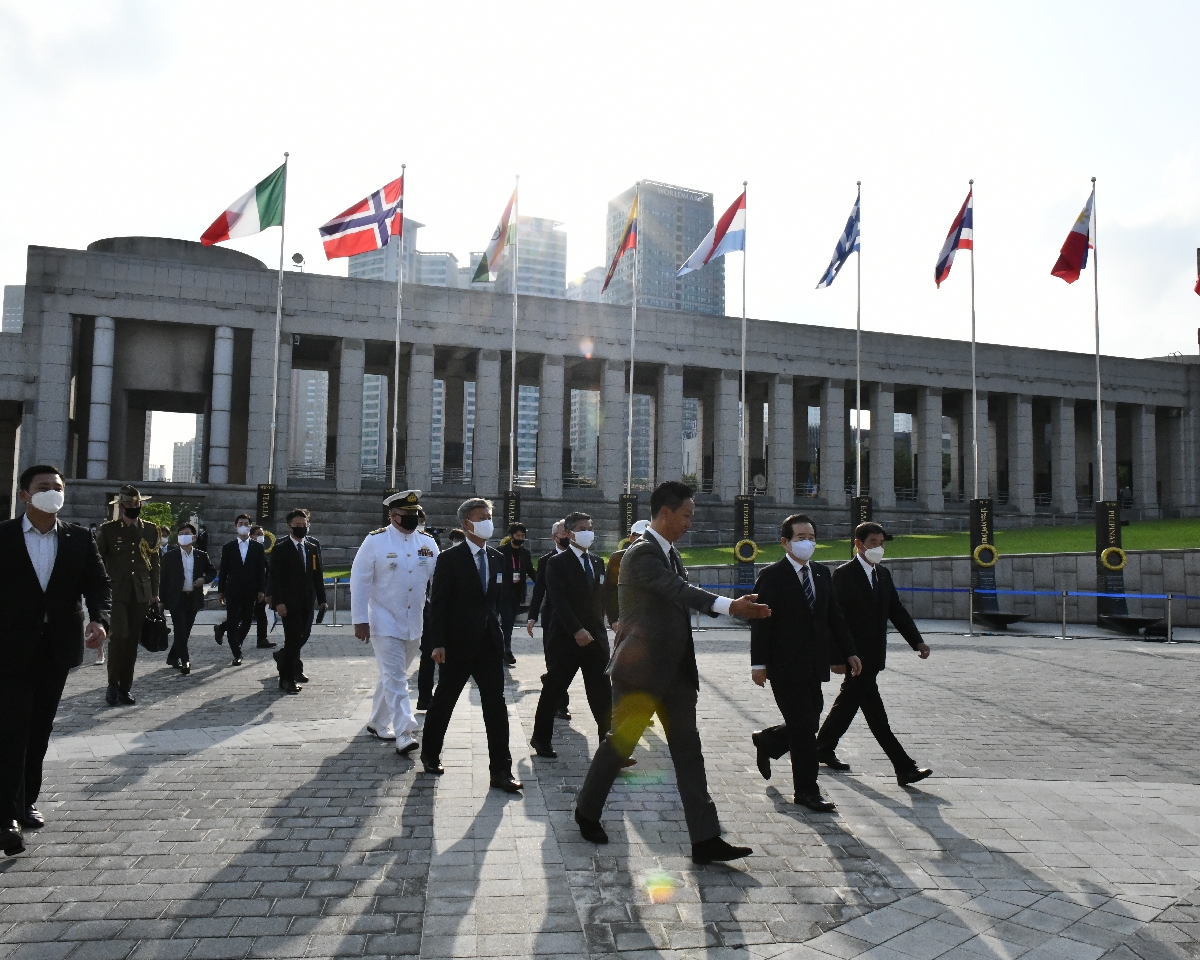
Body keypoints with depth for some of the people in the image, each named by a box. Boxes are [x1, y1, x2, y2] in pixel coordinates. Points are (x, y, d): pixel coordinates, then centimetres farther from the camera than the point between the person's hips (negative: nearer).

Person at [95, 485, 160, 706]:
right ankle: (113, 685, 1)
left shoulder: (151, 529, 10)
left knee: (132, 640, 6)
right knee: (118, 635, -13)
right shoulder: (107, 529, 2)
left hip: (141, 594, 3)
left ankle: (126, 687, 14)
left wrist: (155, 592, 8)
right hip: (116, 592, -3)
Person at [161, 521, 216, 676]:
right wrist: (163, 600, -4)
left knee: (186, 631, 10)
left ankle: (172, 657, 27)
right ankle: (185, 661, -9)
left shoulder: (201, 556, 5)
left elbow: (212, 571, 15)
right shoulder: (170, 557, -1)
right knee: (180, 630, -10)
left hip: (194, 599, 3)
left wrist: (204, 579, -7)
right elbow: (164, 579, 0)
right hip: (176, 598, -3)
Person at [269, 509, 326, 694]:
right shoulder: (280, 548, -4)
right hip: (289, 602, -5)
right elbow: (275, 577, -8)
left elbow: (318, 574, 12)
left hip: (307, 602, 5)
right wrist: (278, 602, -16)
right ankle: (287, 678, 6)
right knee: (293, 638, -5)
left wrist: (321, 599, 9)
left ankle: (283, 658, 39)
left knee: (303, 635, 9)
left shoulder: (313, 547, 10)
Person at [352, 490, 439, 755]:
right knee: (395, 677, -8)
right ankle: (404, 734, -8)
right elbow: (359, 581, -9)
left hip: (414, 624, 5)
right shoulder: (375, 541, -9)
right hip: (384, 622, -5)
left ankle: (378, 723, 33)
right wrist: (360, 620, -12)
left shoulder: (427, 542, 3)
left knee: (393, 675, 17)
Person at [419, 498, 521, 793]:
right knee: (443, 702, 12)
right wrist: (438, 643, -16)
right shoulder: (450, 559, -9)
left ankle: (501, 769, 5)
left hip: (489, 643, 4)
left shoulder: (497, 559, 7)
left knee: (496, 705, 0)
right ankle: (430, 754, 33)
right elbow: (438, 604, -11)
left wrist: (495, 629, 9)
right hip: (457, 645, -4)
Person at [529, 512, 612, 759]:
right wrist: (576, 630, -24)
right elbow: (559, 600, -16)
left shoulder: (598, 563, 13)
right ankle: (541, 739, 25)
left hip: (595, 637, 5)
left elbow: (602, 596, 14)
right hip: (567, 638, -5)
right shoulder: (557, 563, -6)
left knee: (602, 696, 3)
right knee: (552, 692, 8)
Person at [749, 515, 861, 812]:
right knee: (803, 727, -2)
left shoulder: (822, 574, 11)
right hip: (785, 665, -7)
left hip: (814, 665, 7)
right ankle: (806, 790, 12)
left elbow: (834, 617, 15)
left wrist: (848, 652, 10)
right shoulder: (771, 576, -9)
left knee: (807, 725, 12)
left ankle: (766, 742, 39)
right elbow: (760, 623, -11)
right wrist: (759, 663, -16)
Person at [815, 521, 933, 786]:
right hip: (855, 655, -8)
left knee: (849, 701, 18)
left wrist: (917, 641, 0)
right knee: (875, 712, -5)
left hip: (874, 654, 8)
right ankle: (904, 768, -3)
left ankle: (823, 748, 32)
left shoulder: (883, 573, 12)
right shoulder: (844, 574, -11)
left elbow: (897, 611, 12)